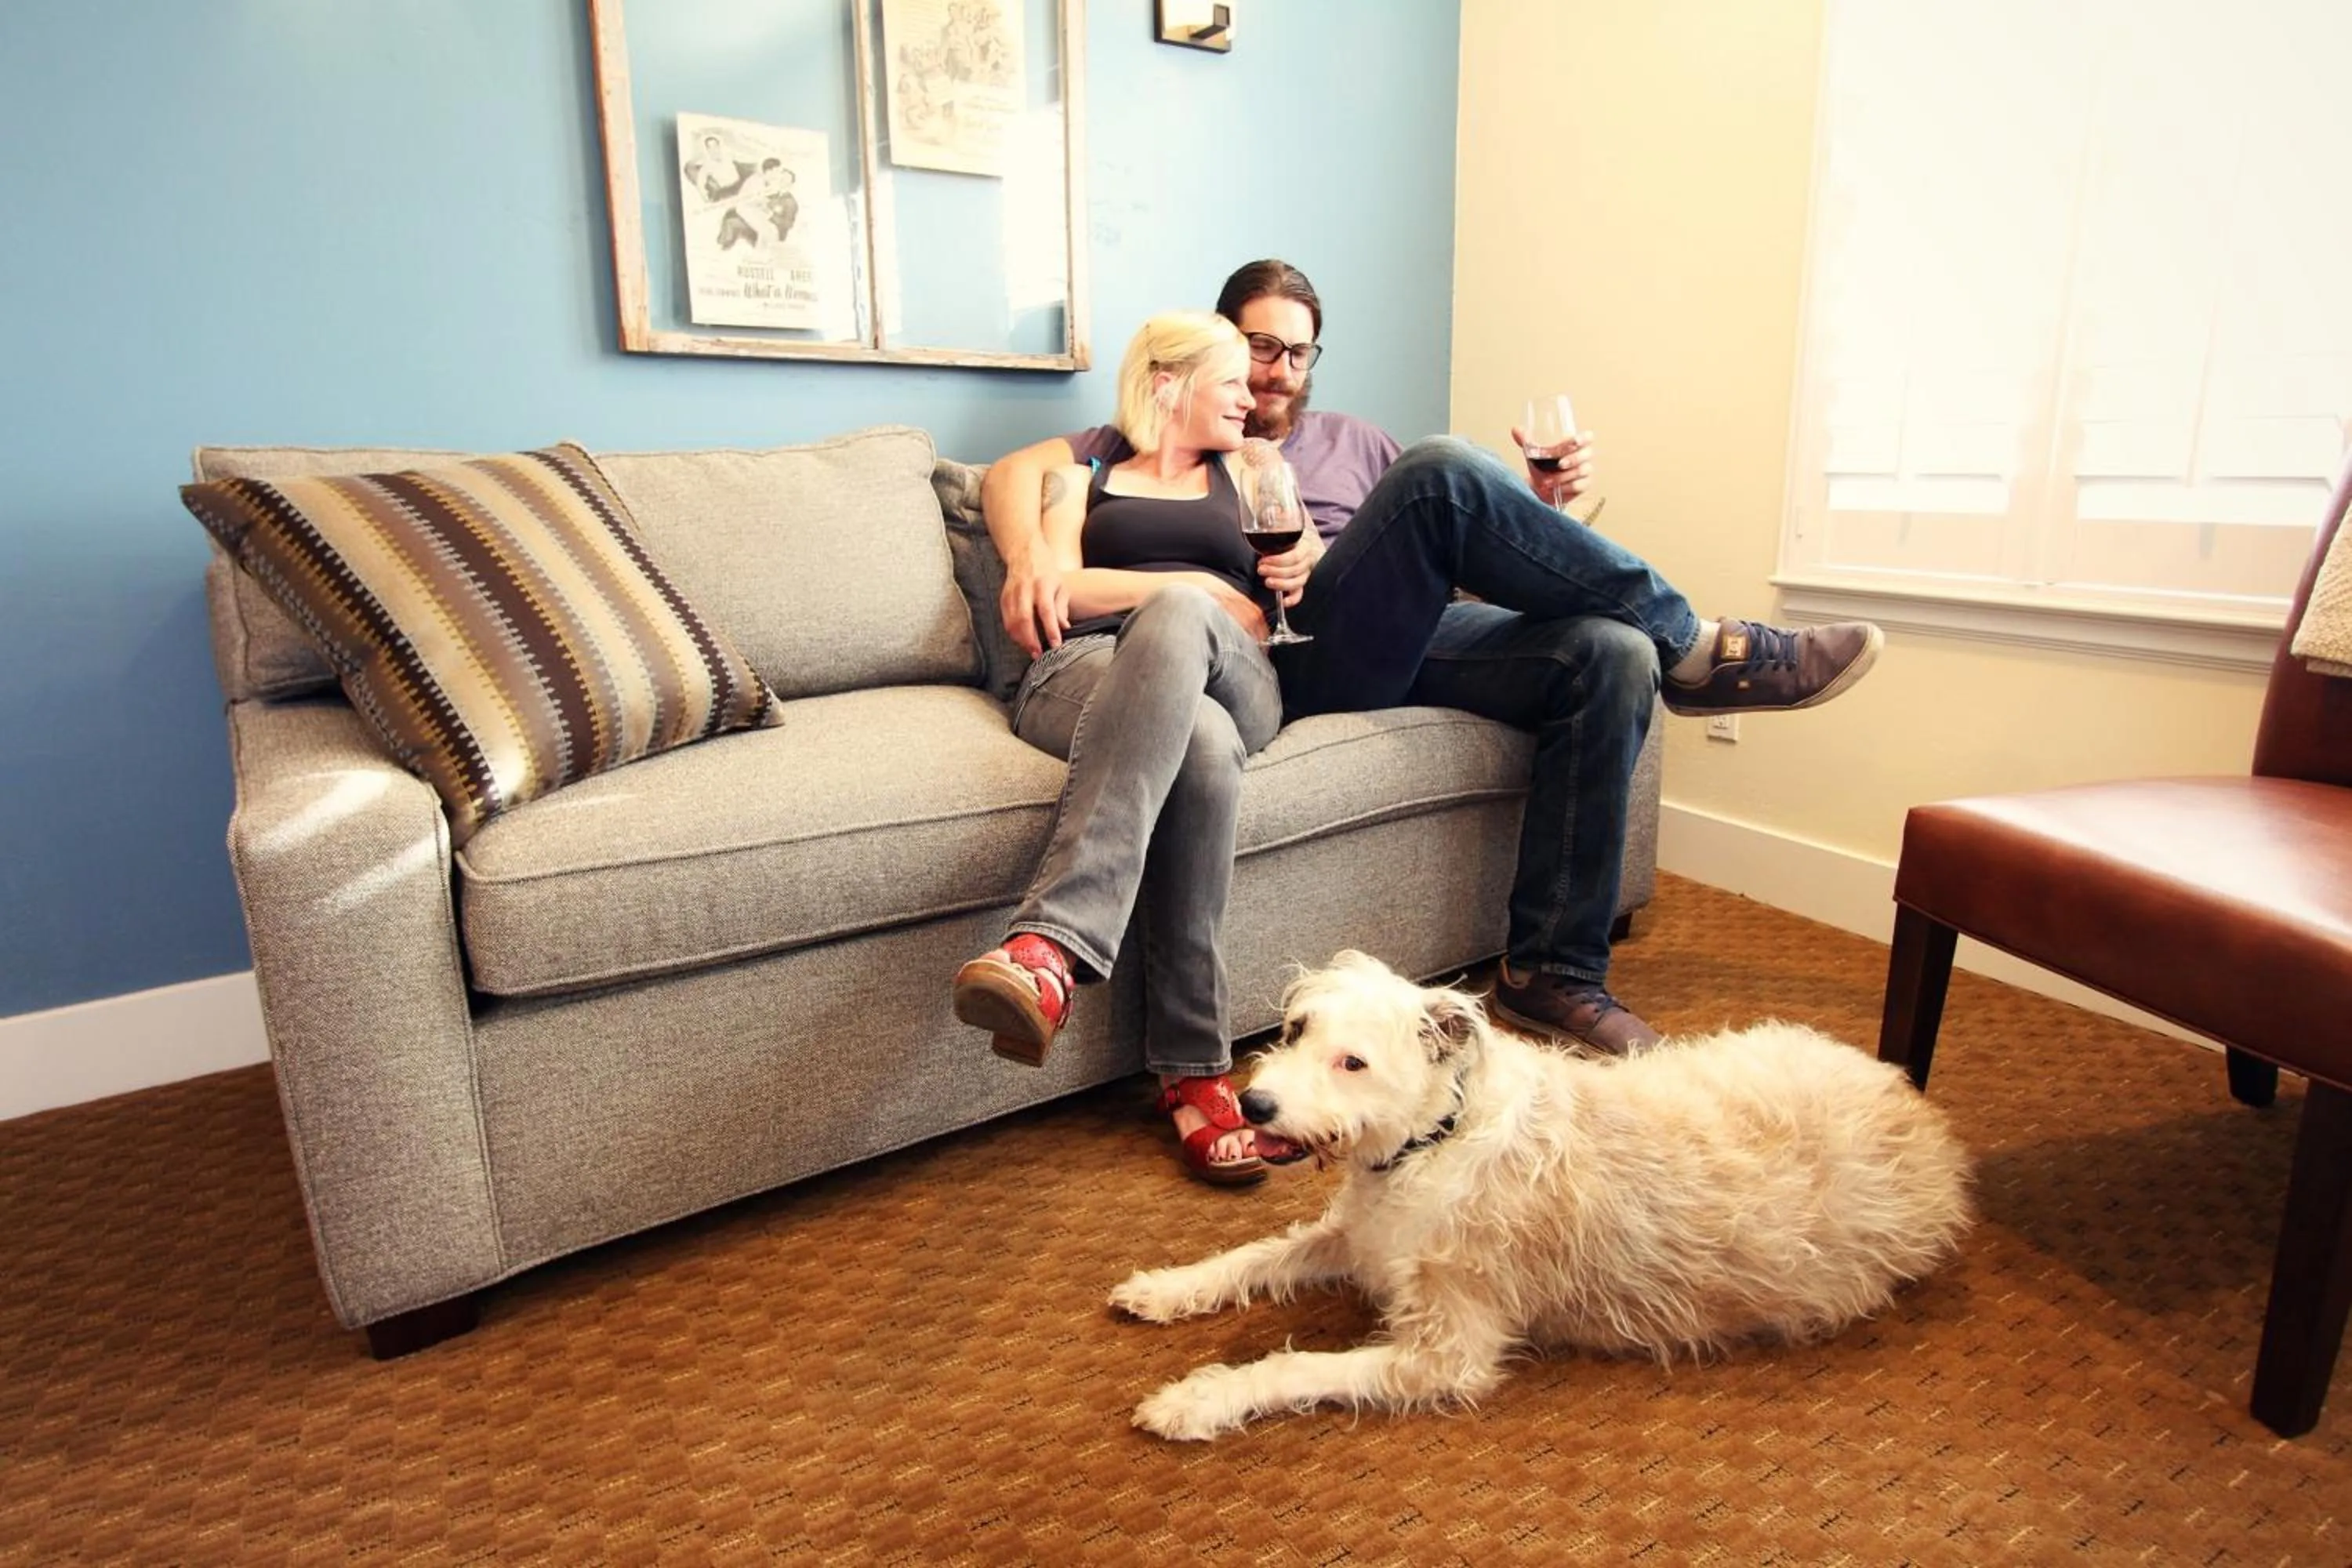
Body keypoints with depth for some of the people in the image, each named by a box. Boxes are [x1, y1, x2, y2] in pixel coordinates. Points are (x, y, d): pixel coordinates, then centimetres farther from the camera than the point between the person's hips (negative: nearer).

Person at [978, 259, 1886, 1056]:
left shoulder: (1349, 441, 33)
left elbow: (1464, 539, 26)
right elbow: (1015, 472, 7)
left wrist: (1537, 498, 4)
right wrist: (1029, 555, -17)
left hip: (1415, 643, 5)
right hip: (1302, 654, -5)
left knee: (1613, 656, -21)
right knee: (1442, 467, -27)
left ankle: (1549, 970, -16)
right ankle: (1691, 645, -13)